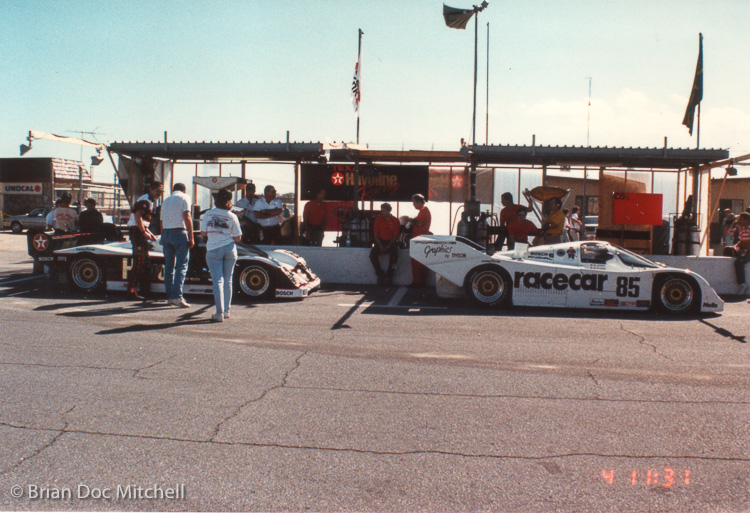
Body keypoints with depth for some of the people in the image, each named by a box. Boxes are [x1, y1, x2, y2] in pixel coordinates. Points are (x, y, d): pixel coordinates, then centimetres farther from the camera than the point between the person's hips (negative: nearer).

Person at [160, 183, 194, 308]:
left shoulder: (166, 200, 21)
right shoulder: (184, 197, 2)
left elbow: (162, 222, 19)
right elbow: (187, 217, -9)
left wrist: (163, 240, 22)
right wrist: (191, 238, -10)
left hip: (166, 233, 6)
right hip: (179, 232, -6)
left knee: (169, 266, 11)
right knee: (181, 265, -7)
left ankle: (170, 296, 13)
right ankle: (177, 296, -17)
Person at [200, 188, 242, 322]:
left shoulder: (208, 214, 1)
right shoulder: (232, 216, -1)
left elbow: (203, 233, 5)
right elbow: (238, 238, -1)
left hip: (213, 250, -1)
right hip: (230, 249, 1)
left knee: (217, 281, -3)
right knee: (228, 280, 12)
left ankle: (220, 313, -11)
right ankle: (226, 310, 20)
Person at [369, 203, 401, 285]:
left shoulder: (395, 220, -2)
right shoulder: (378, 219, 3)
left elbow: (395, 236, -3)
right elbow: (376, 234, 4)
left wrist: (388, 246, -15)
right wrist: (380, 246, -10)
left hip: (391, 242, -2)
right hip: (380, 241, 2)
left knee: (394, 255, -32)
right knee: (372, 254, -25)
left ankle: (389, 276, -16)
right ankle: (380, 274, -9)